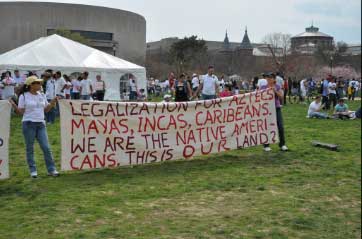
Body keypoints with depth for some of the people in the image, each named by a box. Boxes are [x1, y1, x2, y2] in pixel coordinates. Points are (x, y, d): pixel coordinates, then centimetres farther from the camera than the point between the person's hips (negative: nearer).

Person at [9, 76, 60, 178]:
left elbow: (45, 109, 17)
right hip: (29, 124, -4)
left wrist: (52, 103, 2)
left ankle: (51, 169, 7)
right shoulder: (24, 96, -3)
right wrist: (14, 105, -20)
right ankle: (33, 171, 13)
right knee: (30, 149, 3)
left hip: (41, 124, 4)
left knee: (46, 147, 0)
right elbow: (20, 112, -5)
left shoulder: (42, 95, 11)